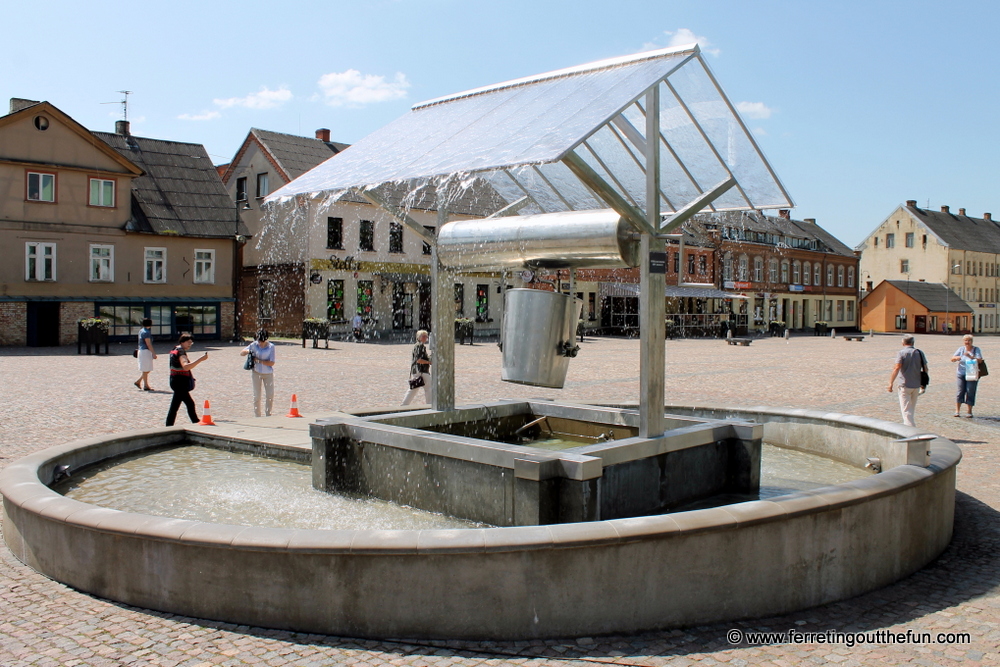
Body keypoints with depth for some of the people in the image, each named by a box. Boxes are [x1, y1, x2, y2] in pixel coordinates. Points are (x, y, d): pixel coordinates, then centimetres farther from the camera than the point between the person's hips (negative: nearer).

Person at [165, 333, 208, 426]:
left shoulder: (176, 350, 13)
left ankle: (196, 424, 26)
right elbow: (186, 366, -36)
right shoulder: (180, 352, -18)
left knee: (190, 404, 17)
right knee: (174, 407, -7)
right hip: (180, 383, -11)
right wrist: (200, 359, -38)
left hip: (179, 382, 11)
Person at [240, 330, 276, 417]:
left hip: (268, 374, -1)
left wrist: (259, 361, -23)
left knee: (270, 395, 1)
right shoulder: (254, 345, -5)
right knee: (257, 396, 2)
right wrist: (247, 351, -23)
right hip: (257, 373, 1)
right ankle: (257, 416, 10)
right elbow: (241, 353, -1)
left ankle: (267, 415, 17)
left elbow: (272, 363, -15)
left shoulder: (271, 346, -10)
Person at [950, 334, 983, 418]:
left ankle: (969, 411, 7)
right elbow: (952, 359, 5)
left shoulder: (976, 350, 1)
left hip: (972, 374, -2)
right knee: (960, 391, -2)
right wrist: (956, 358, -18)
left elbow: (979, 360, -12)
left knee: (970, 392, -2)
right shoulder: (961, 349, 7)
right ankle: (957, 411, 2)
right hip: (962, 374, 2)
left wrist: (970, 356, -27)